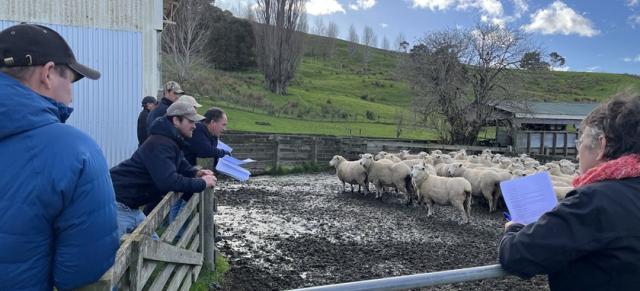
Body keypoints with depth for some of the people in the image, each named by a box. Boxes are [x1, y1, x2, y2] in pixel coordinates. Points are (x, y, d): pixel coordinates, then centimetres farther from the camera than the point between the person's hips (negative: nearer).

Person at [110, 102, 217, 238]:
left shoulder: (172, 141, 10)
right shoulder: (160, 144, -23)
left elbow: (182, 165, 23)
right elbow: (168, 181, -33)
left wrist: (196, 173, 0)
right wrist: (201, 183, -21)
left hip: (131, 207, 11)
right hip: (118, 205, -11)